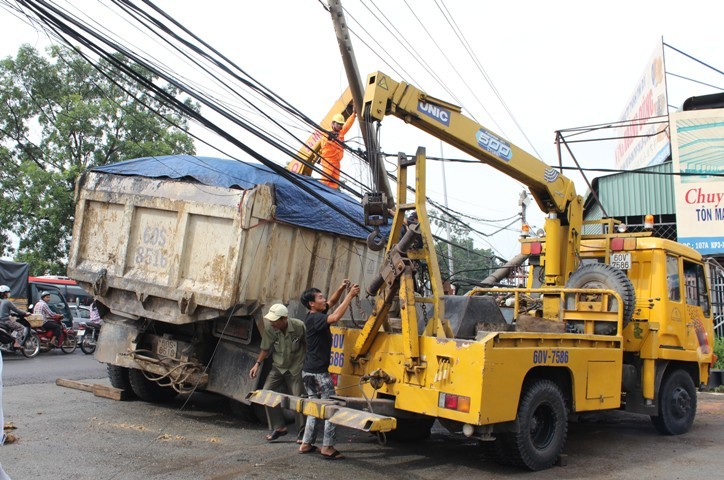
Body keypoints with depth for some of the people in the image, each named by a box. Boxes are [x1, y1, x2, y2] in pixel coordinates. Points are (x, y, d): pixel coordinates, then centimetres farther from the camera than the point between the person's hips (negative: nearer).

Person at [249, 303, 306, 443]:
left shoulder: (299, 326, -21)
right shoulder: (269, 328, -16)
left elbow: (307, 344, -5)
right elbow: (266, 348, 0)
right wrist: (257, 364, -7)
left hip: (295, 368, -3)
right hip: (277, 367, 3)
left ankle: (301, 433, 13)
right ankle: (279, 427, 5)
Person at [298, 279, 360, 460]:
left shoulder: (314, 316, 10)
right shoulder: (314, 319, -18)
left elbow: (331, 303, 20)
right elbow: (335, 317, -34)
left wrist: (341, 289, 2)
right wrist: (350, 296, -28)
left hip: (309, 371, 10)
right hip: (319, 372, -10)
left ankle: (306, 443, 18)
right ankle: (328, 447, -3)